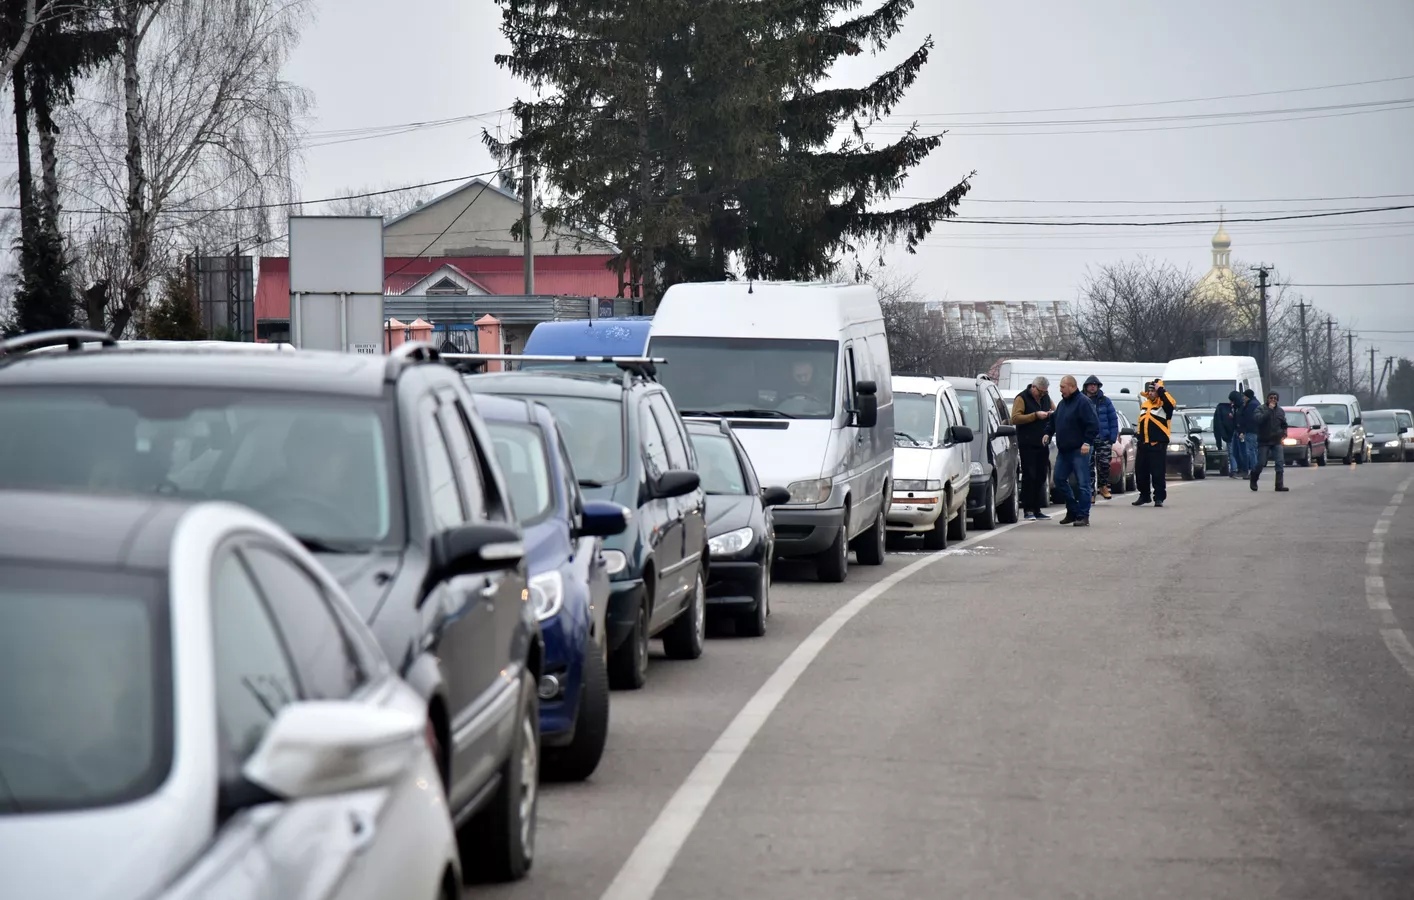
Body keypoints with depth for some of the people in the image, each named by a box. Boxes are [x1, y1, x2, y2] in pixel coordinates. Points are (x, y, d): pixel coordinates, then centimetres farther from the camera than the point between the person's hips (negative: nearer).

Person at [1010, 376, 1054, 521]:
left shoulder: (1046, 398, 17)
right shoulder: (1022, 398, -3)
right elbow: (1015, 418, -15)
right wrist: (1035, 415, -20)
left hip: (1042, 444, 6)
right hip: (1027, 445, -6)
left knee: (1040, 478, 6)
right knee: (1029, 477, -8)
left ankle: (1037, 510, 10)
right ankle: (1029, 510, -6)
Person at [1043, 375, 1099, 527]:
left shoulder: (1083, 402, -11)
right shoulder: (1062, 403, 15)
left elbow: (1093, 424, -18)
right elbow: (1053, 420, 28)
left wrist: (1087, 442, -23)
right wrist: (1048, 433, 12)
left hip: (1079, 451, -9)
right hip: (1063, 450, 9)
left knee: (1082, 484, -5)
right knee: (1059, 479, 10)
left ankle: (1083, 516, -2)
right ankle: (1073, 511, 21)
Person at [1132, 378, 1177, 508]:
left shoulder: (1163, 405, -8)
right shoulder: (1144, 404, 15)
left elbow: (1171, 403, -29)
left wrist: (1161, 390, -24)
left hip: (1158, 445, -7)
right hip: (1143, 444, 7)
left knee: (1158, 473, -6)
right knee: (1141, 472, 11)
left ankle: (1159, 498, 0)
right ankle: (1144, 496, 24)